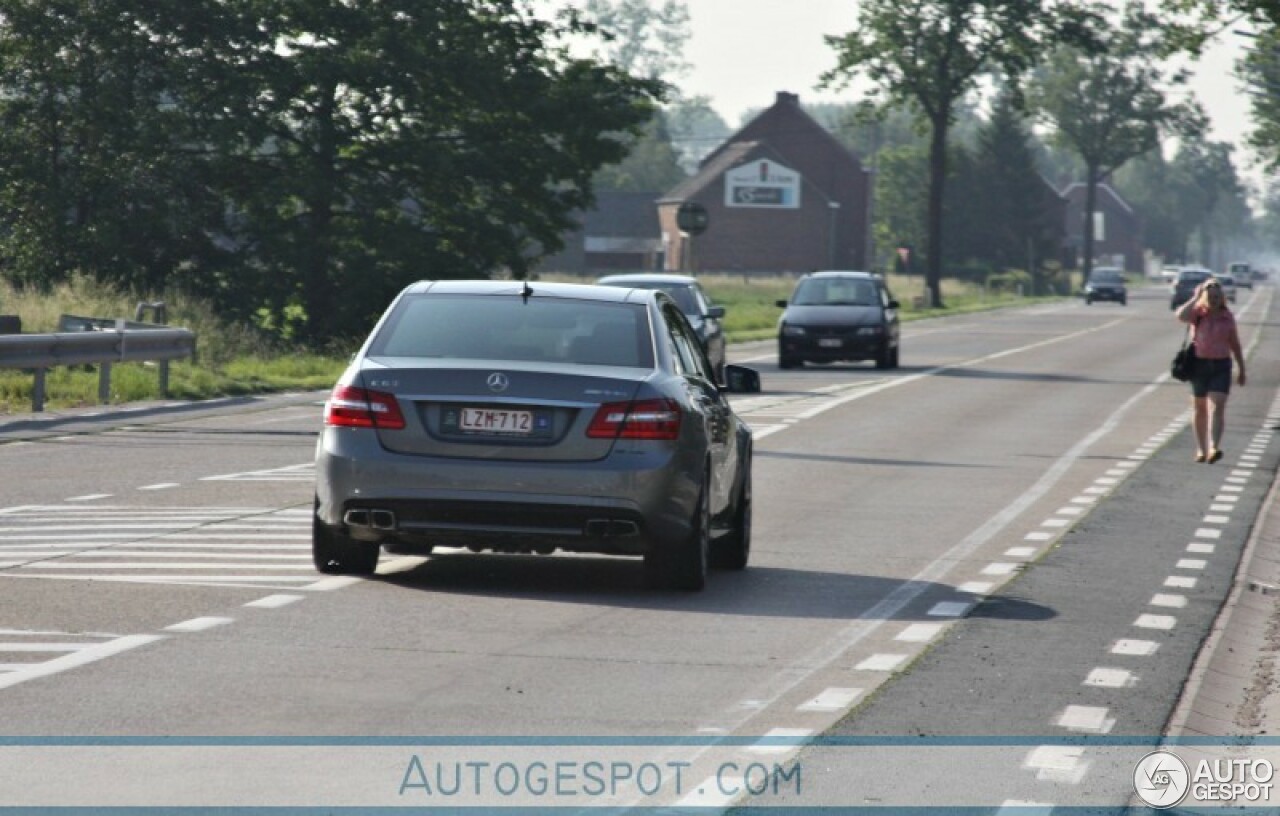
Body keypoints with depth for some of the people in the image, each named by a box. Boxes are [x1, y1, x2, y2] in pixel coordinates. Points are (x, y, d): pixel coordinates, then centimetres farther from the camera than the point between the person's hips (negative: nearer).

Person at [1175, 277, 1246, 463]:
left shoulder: (1227, 317, 4)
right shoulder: (1197, 313, -2)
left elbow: (1235, 344, 12)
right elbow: (1181, 316, -25)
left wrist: (1241, 369, 13)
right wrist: (1196, 298, -15)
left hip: (1221, 366, 0)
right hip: (1199, 364, 0)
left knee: (1217, 407, -15)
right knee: (1200, 409, 9)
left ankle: (1214, 448, -27)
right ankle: (1201, 449, 21)